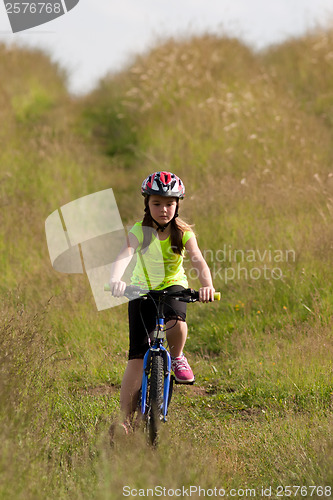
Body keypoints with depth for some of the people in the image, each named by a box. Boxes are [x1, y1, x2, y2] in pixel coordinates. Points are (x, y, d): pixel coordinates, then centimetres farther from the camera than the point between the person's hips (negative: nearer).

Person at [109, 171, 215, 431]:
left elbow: (198, 259, -31)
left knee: (176, 323, -35)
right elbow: (125, 255, -37)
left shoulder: (183, 233, -15)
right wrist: (115, 280, -58)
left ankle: (177, 357, 0)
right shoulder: (140, 231, -18)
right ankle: (126, 419, -3)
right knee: (138, 355, -10)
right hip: (143, 290, 0)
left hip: (173, 286, 0)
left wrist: (207, 284, -52)